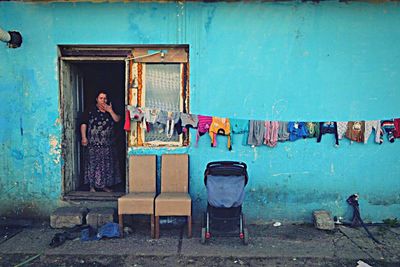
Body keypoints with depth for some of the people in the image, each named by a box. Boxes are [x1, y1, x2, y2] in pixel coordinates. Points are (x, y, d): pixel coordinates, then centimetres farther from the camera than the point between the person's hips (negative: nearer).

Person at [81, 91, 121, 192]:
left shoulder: (111, 112, 12)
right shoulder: (90, 111, 0)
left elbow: (117, 120, -1)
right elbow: (84, 124, -4)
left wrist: (110, 111, -10)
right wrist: (84, 137, -13)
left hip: (107, 144, 4)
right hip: (94, 144, -4)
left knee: (107, 165, 8)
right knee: (93, 164, -2)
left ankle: (105, 185, 19)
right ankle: (92, 186, 8)